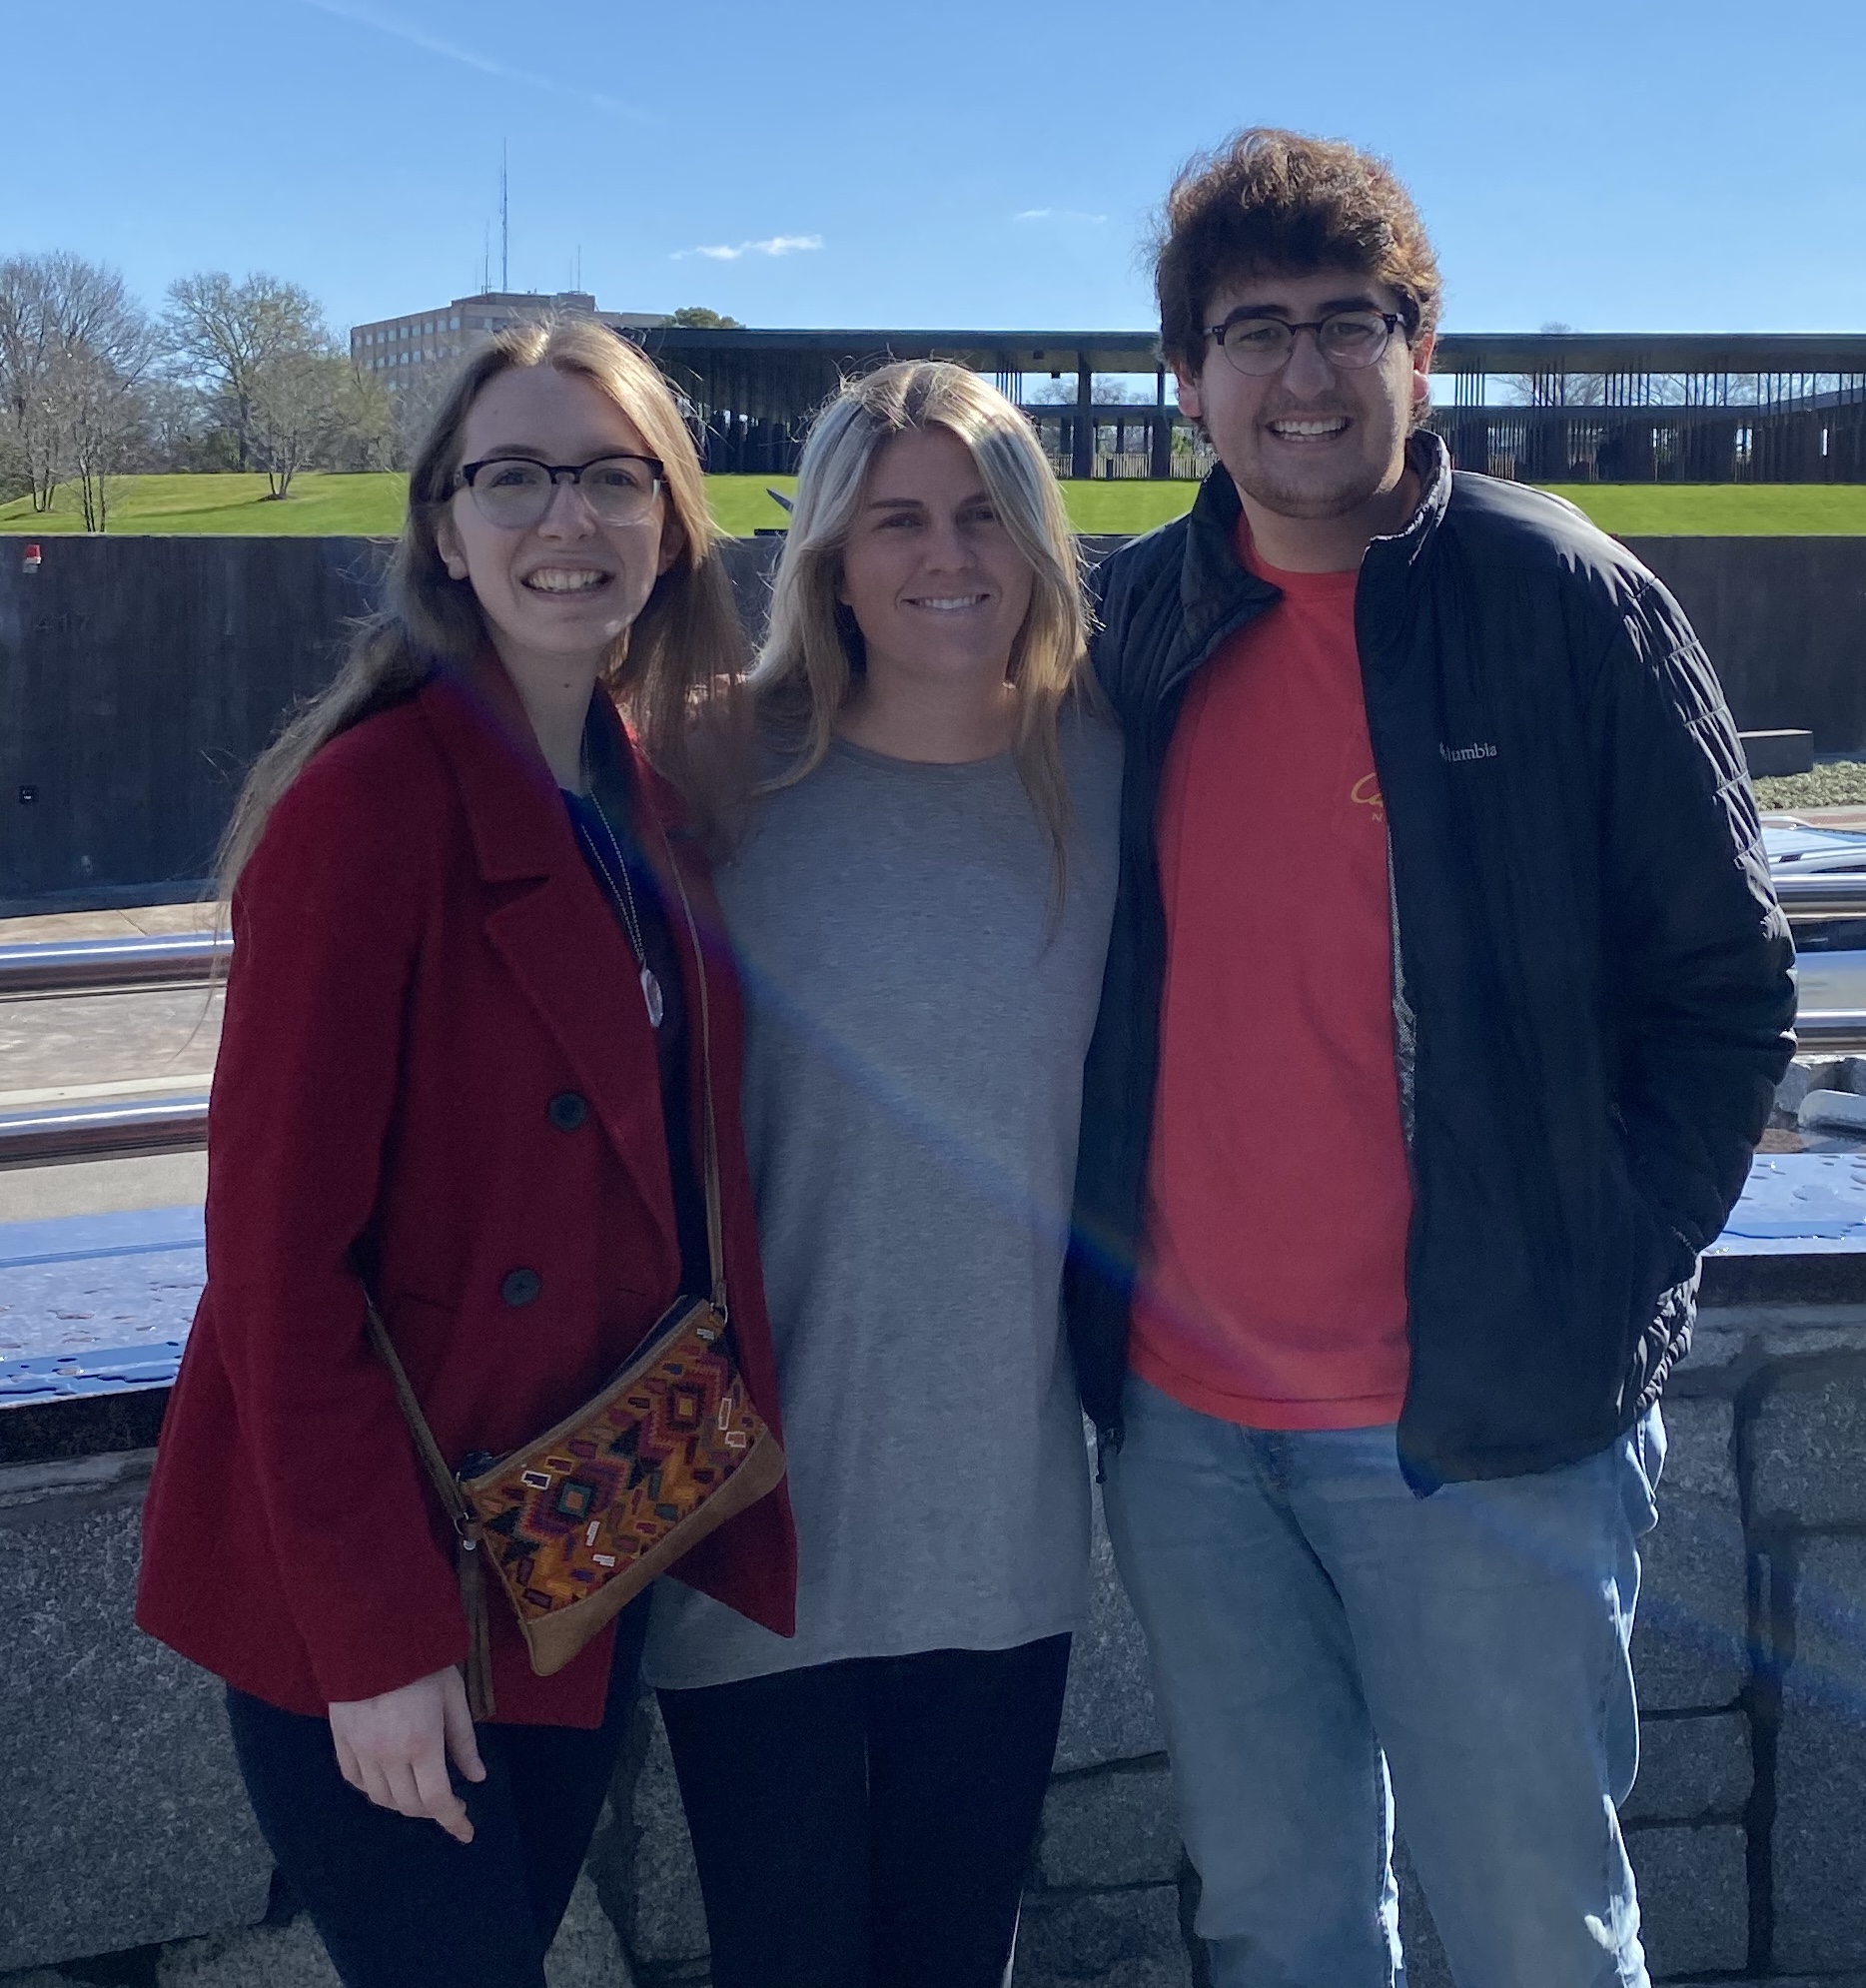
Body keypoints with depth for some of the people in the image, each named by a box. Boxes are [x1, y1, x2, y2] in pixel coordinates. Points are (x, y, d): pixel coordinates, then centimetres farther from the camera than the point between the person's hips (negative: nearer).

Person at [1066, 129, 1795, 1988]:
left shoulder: (1562, 601, -6)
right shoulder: (1132, 629, 5)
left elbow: (1724, 984, -4)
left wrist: (1611, 1275, -10)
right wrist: (1101, 1305, 8)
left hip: (1488, 1421, -3)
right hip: (1179, 1420, 4)